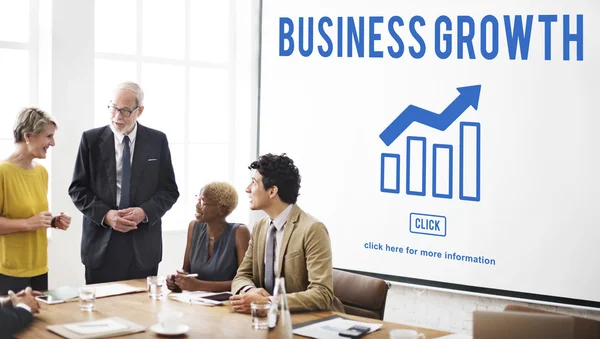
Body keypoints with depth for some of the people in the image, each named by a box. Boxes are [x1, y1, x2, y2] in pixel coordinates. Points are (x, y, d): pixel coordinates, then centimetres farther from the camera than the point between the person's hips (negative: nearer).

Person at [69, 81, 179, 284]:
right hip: (102, 244, 0)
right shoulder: (91, 139, 2)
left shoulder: (157, 141, 3)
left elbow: (169, 190, 4)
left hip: (143, 245, 1)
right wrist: (105, 215, -14)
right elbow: (77, 189, 1)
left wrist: (144, 212, -14)